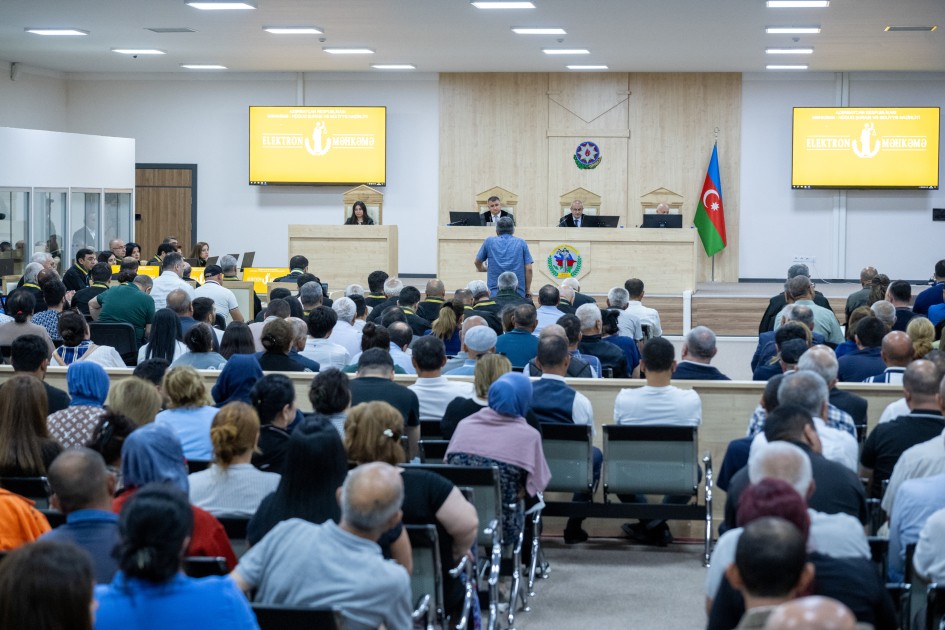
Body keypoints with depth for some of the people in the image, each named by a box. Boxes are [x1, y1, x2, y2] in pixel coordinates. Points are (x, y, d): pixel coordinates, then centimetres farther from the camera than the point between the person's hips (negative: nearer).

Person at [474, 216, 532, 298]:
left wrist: (485, 269, 41)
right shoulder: (521, 243, 5)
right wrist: (528, 290, 10)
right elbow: (528, 269, 1)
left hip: (494, 292, 0)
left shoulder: (489, 241, 7)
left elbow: (477, 262, 19)